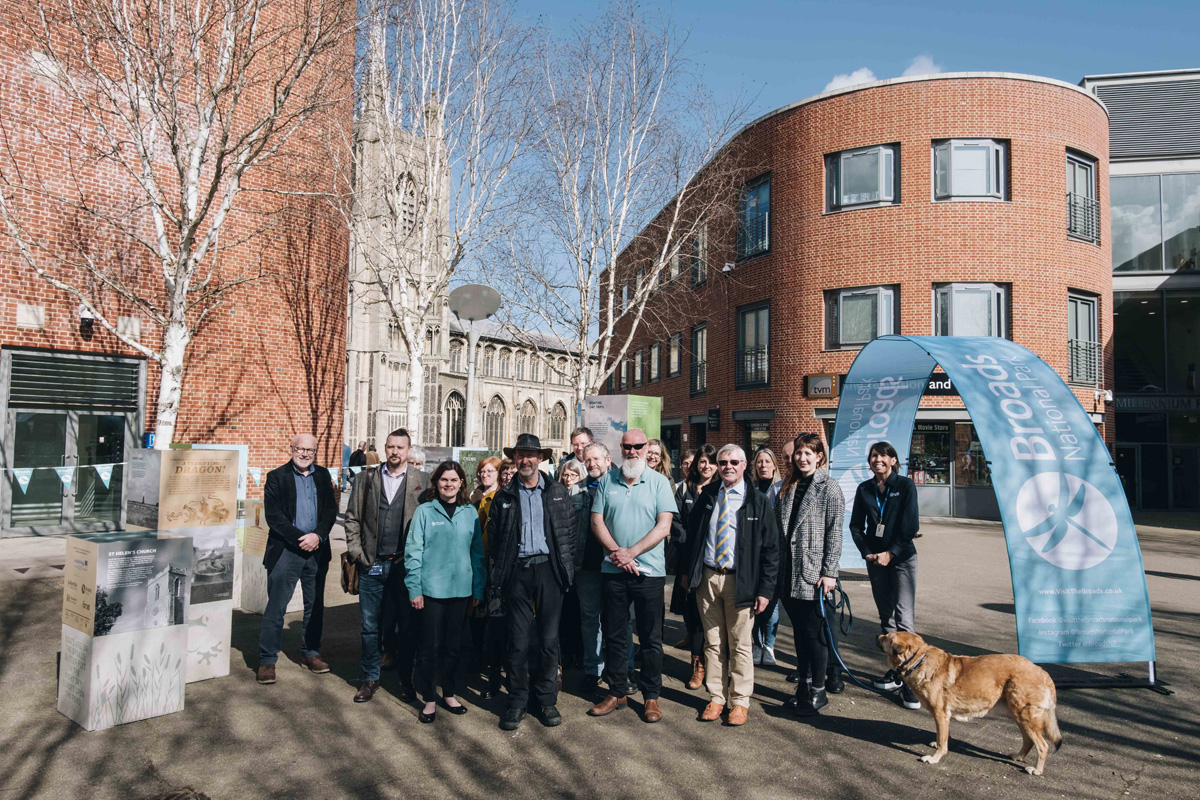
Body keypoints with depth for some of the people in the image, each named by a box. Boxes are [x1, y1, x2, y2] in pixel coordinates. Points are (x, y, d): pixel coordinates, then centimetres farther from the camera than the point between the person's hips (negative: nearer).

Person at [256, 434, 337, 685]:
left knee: (315, 605, 11)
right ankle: (267, 660, 9)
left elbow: (331, 509, 5)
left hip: (317, 549, 4)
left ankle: (311, 653, 25)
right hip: (286, 550, -4)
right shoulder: (277, 476, -1)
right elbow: (273, 515, -8)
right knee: (275, 608, -1)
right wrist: (299, 538, -14)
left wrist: (317, 536, -10)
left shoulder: (323, 475, 10)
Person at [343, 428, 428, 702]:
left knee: (407, 626, 7)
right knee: (371, 626, 10)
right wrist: (356, 552, 2)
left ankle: (406, 680, 21)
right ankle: (370, 679, 24)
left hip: (405, 566, -2)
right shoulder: (366, 478, 7)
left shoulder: (421, 481, 0)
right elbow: (352, 517, 11)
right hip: (372, 565, 2)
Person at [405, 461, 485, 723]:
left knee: (456, 644, 11)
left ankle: (450, 694, 27)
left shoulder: (470, 512, 6)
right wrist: (414, 588, -7)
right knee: (430, 644, 4)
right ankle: (429, 699, 18)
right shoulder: (424, 511, -3)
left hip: (461, 589, 3)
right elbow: (413, 551, -3)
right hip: (431, 589, -3)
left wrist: (478, 588, 7)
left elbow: (477, 552, 9)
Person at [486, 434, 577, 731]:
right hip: (517, 572, 0)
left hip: (548, 570, 0)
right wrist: (496, 577, -1)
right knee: (518, 640, 3)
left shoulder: (558, 492, 6)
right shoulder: (504, 496, 6)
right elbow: (493, 538, 6)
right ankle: (517, 701, 17)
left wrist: (567, 569, 0)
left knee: (549, 639, 6)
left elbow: (570, 531, 7)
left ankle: (547, 700, 19)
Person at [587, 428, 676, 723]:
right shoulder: (607, 481, 7)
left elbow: (664, 526, -8)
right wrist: (616, 551, -11)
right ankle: (616, 692, 24)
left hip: (649, 571, -2)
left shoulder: (659, 482, 0)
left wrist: (631, 552, -14)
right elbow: (597, 521, 4)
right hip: (613, 571, 2)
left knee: (650, 638, 5)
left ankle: (651, 696, 18)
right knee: (614, 635, 10)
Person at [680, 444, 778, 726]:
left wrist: (765, 589, -8)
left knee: (740, 645, 5)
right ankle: (716, 697, 23)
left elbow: (771, 548, -3)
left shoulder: (758, 501, -2)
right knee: (713, 641, 11)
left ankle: (740, 701, 20)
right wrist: (687, 570, 11)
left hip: (740, 581, -3)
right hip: (707, 577, 3)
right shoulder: (707, 495, 8)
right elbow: (692, 532, 16)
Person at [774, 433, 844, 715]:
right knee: (800, 632, 13)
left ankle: (819, 691, 12)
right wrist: (776, 569, 10)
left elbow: (834, 533, -9)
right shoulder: (787, 487, 13)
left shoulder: (829, 487, -5)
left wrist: (829, 572, -14)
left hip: (814, 573, -6)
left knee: (815, 632, 1)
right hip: (789, 574, 6)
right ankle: (804, 687, 24)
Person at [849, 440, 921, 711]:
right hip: (875, 559, 4)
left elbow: (910, 526, -8)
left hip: (902, 558, -4)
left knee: (903, 619, -10)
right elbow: (856, 526, 9)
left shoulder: (905, 486, -3)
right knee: (886, 618, 9)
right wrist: (867, 553, -4)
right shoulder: (864, 489, 7)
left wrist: (891, 553, -12)